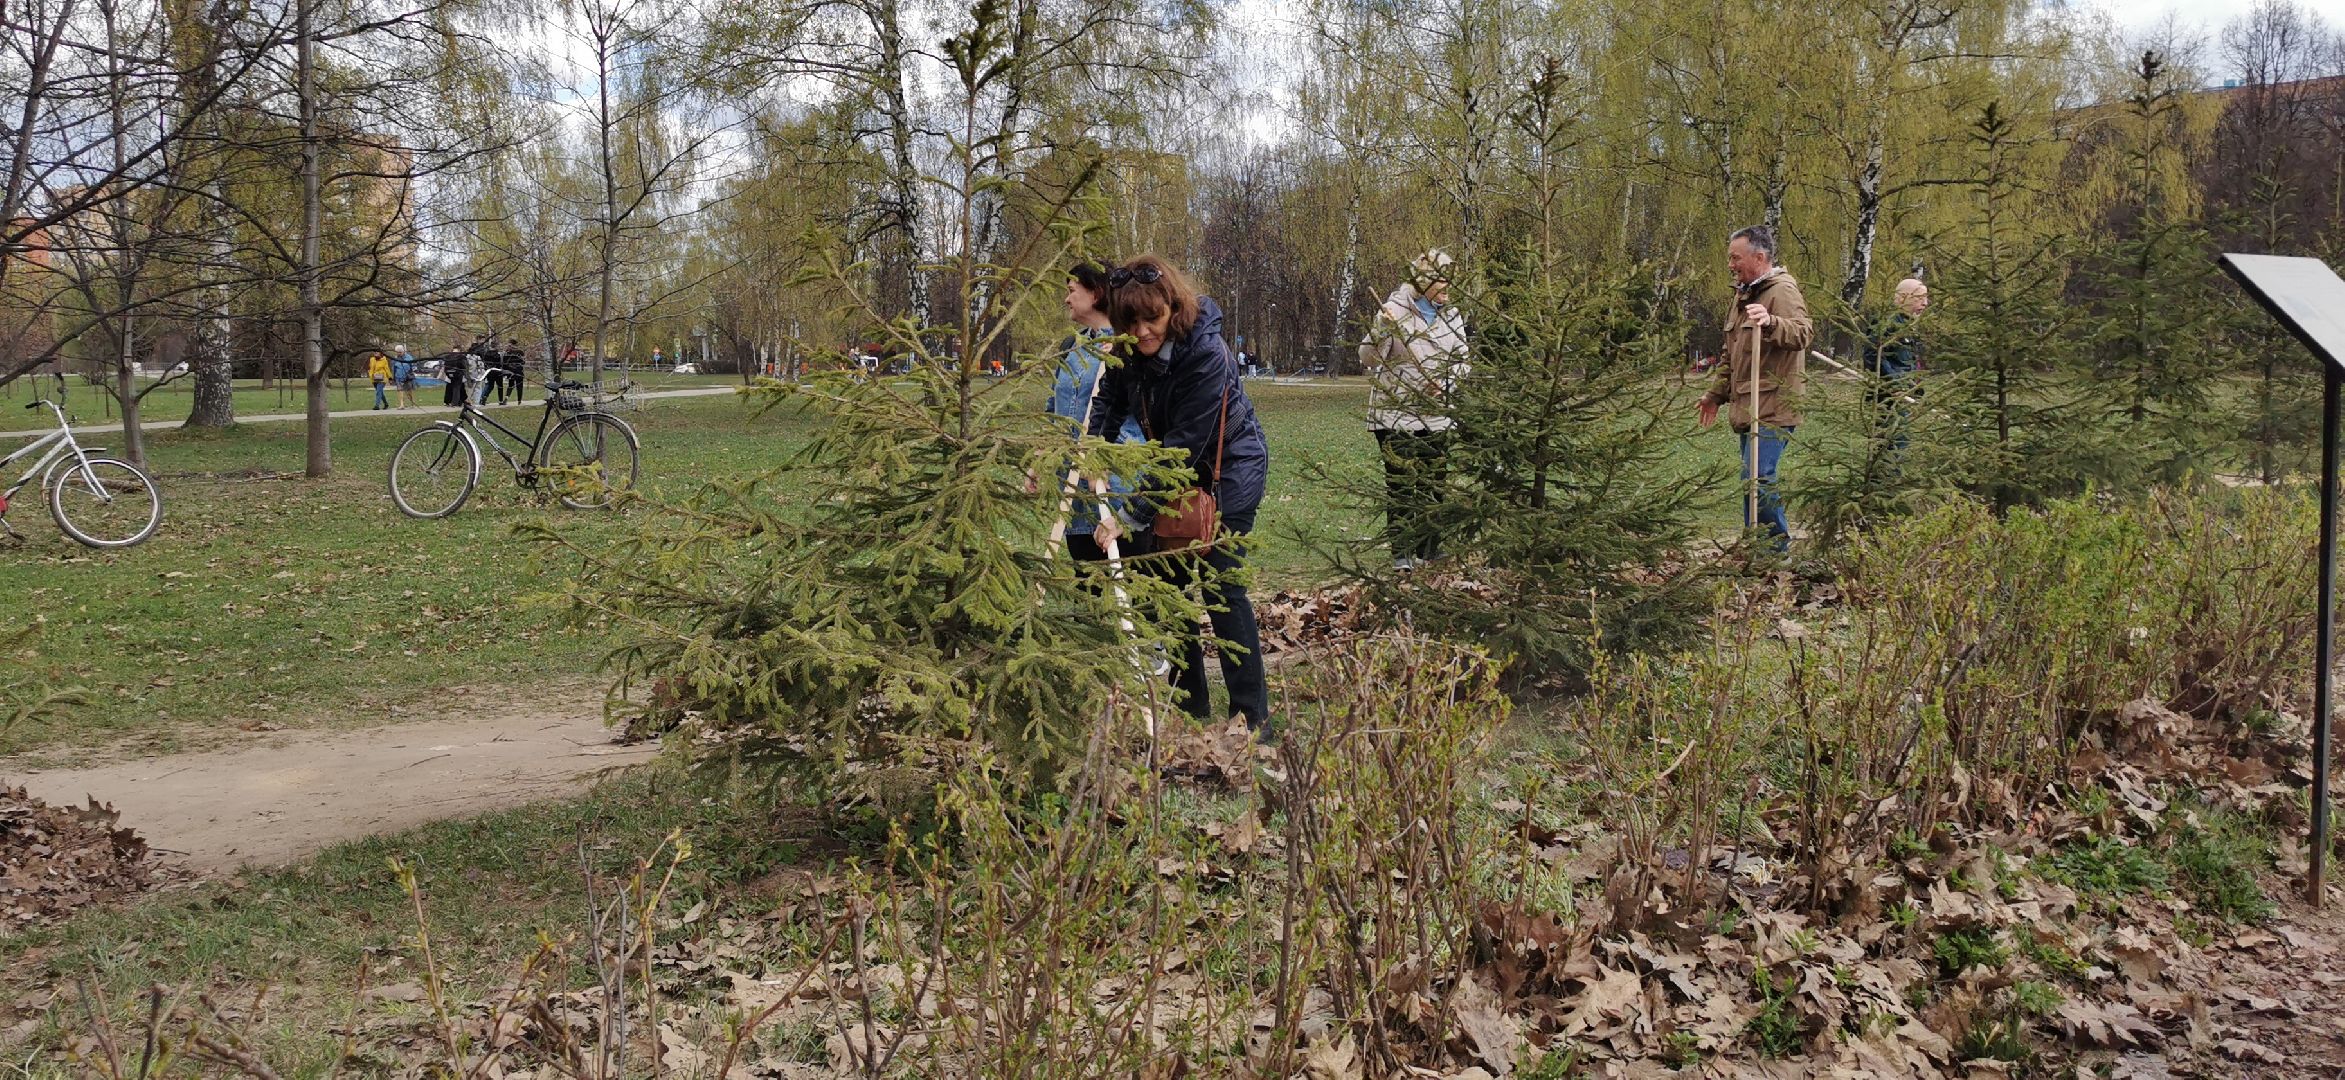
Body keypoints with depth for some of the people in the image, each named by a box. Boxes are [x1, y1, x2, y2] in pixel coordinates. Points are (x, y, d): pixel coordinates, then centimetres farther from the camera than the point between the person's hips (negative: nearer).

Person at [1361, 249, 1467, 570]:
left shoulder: (1452, 316, 7)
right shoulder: (1395, 311, -10)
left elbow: (1461, 361, 12)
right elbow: (1368, 359, -13)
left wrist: (1446, 384, -8)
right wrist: (1380, 330, -32)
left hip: (1436, 414, 5)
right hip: (1396, 414, -5)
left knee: (1434, 483, 9)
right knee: (1401, 483, -7)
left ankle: (1429, 548, 21)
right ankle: (1402, 552, -1)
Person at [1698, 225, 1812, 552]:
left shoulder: (1782, 291, -9)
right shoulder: (1743, 294, 21)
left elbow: (1803, 333, -27)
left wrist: (1770, 322, -44)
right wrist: (1716, 394, 30)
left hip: (1772, 409, -10)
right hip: (1747, 409, 10)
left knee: (1757, 478, -17)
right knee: (1755, 479, 11)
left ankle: (1776, 546, -8)